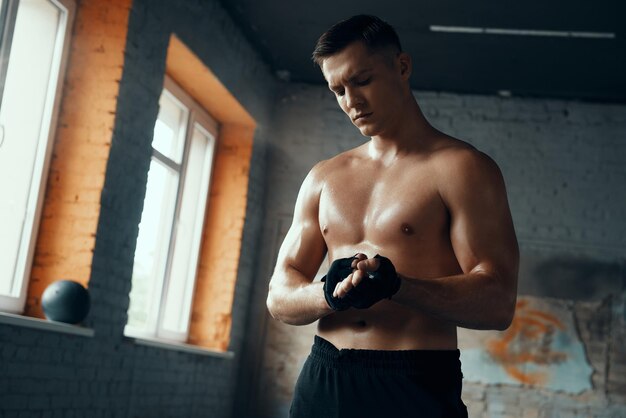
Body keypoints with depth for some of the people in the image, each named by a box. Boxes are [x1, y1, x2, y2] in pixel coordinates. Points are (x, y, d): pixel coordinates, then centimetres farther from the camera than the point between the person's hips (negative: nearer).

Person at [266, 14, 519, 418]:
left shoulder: (462, 168, -3)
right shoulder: (323, 178, 12)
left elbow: (498, 302, -11)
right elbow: (280, 297, 8)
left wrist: (395, 285, -26)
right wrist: (330, 294, -13)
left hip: (416, 385, -4)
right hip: (321, 381, 5)